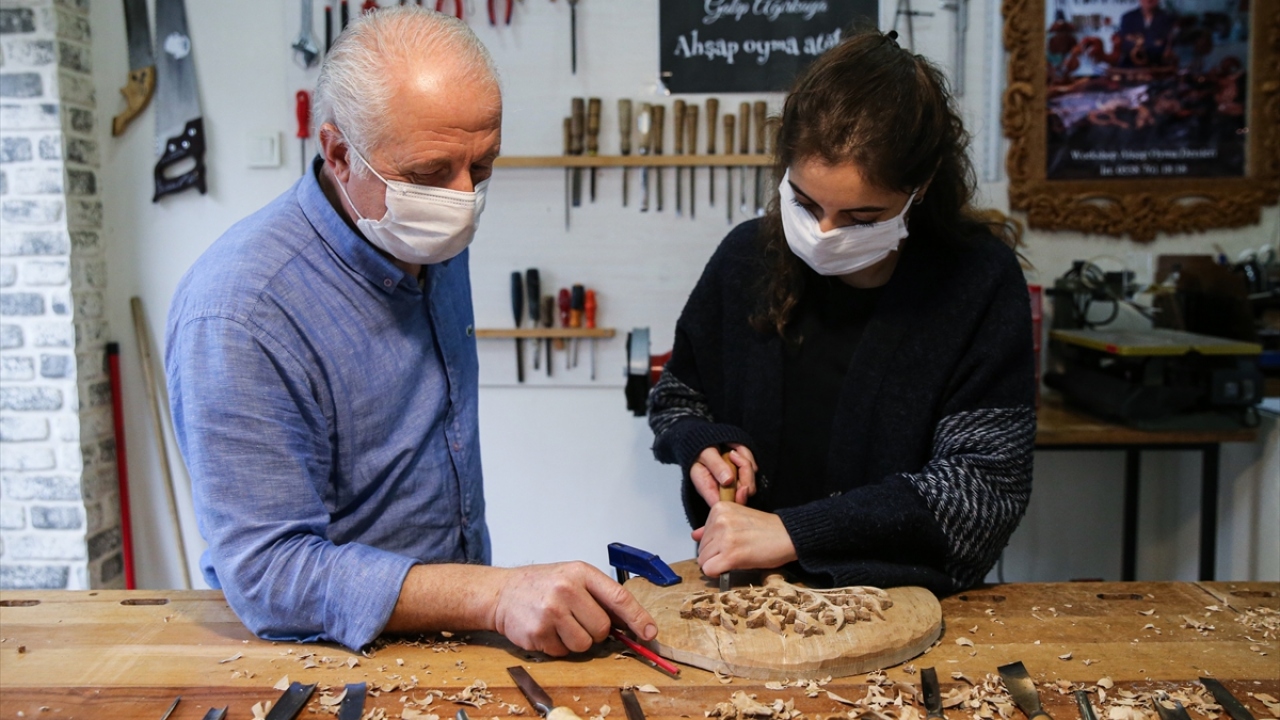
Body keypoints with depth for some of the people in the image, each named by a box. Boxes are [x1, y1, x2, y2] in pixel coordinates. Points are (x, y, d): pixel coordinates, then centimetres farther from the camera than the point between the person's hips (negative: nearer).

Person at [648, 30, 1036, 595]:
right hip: (748, 591, 3)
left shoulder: (981, 282, -11)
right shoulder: (746, 257, -2)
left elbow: (986, 485, -15)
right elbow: (676, 398, 14)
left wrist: (793, 534, -21)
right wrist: (705, 444, -10)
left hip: (908, 593, -2)